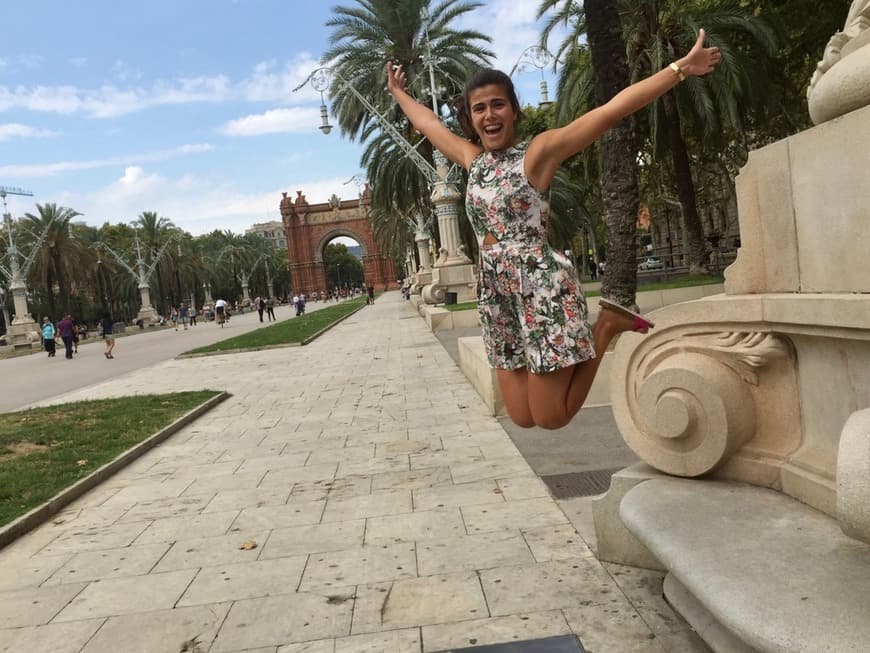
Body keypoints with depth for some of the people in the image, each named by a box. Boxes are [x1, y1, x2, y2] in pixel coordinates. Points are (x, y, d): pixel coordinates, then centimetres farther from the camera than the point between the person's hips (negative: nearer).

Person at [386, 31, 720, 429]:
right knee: (523, 418, 9)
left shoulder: (538, 152, -5)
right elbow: (428, 123, 30)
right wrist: (398, 93, 43)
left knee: (551, 417, -1)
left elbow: (611, 111, -12)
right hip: (497, 296, 6)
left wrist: (680, 68, -17)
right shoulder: (472, 159, 13)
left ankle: (606, 326, 15)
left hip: (542, 290, -6)